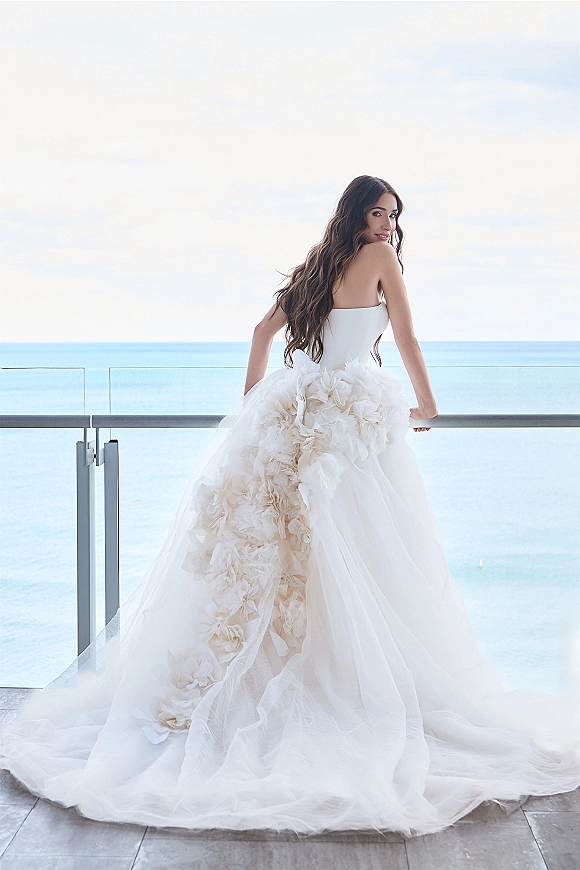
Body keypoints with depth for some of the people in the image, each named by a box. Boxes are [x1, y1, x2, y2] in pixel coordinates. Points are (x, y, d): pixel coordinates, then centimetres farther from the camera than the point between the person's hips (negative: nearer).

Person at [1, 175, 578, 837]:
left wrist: (253, 405, 36)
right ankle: (366, 690, -5)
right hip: (354, 415, -7)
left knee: (264, 548, 4)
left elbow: (263, 330, 29)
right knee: (362, 563, -6)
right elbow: (406, 340, 6)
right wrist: (425, 406, 20)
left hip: (291, 410, 7)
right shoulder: (378, 258, 3)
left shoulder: (316, 268, 22)